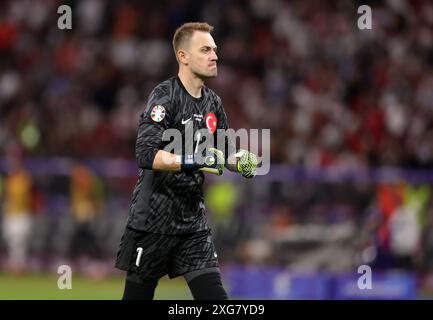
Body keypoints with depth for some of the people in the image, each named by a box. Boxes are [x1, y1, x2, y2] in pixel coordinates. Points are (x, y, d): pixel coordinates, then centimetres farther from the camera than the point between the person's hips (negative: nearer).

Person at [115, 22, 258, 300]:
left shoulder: (213, 103, 8)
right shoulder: (165, 96, -14)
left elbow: (225, 153, 18)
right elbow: (146, 155, -25)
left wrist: (241, 160, -4)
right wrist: (193, 161, -33)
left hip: (193, 217, 6)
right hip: (154, 218, -6)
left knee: (214, 294, -4)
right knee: (138, 294, 3)